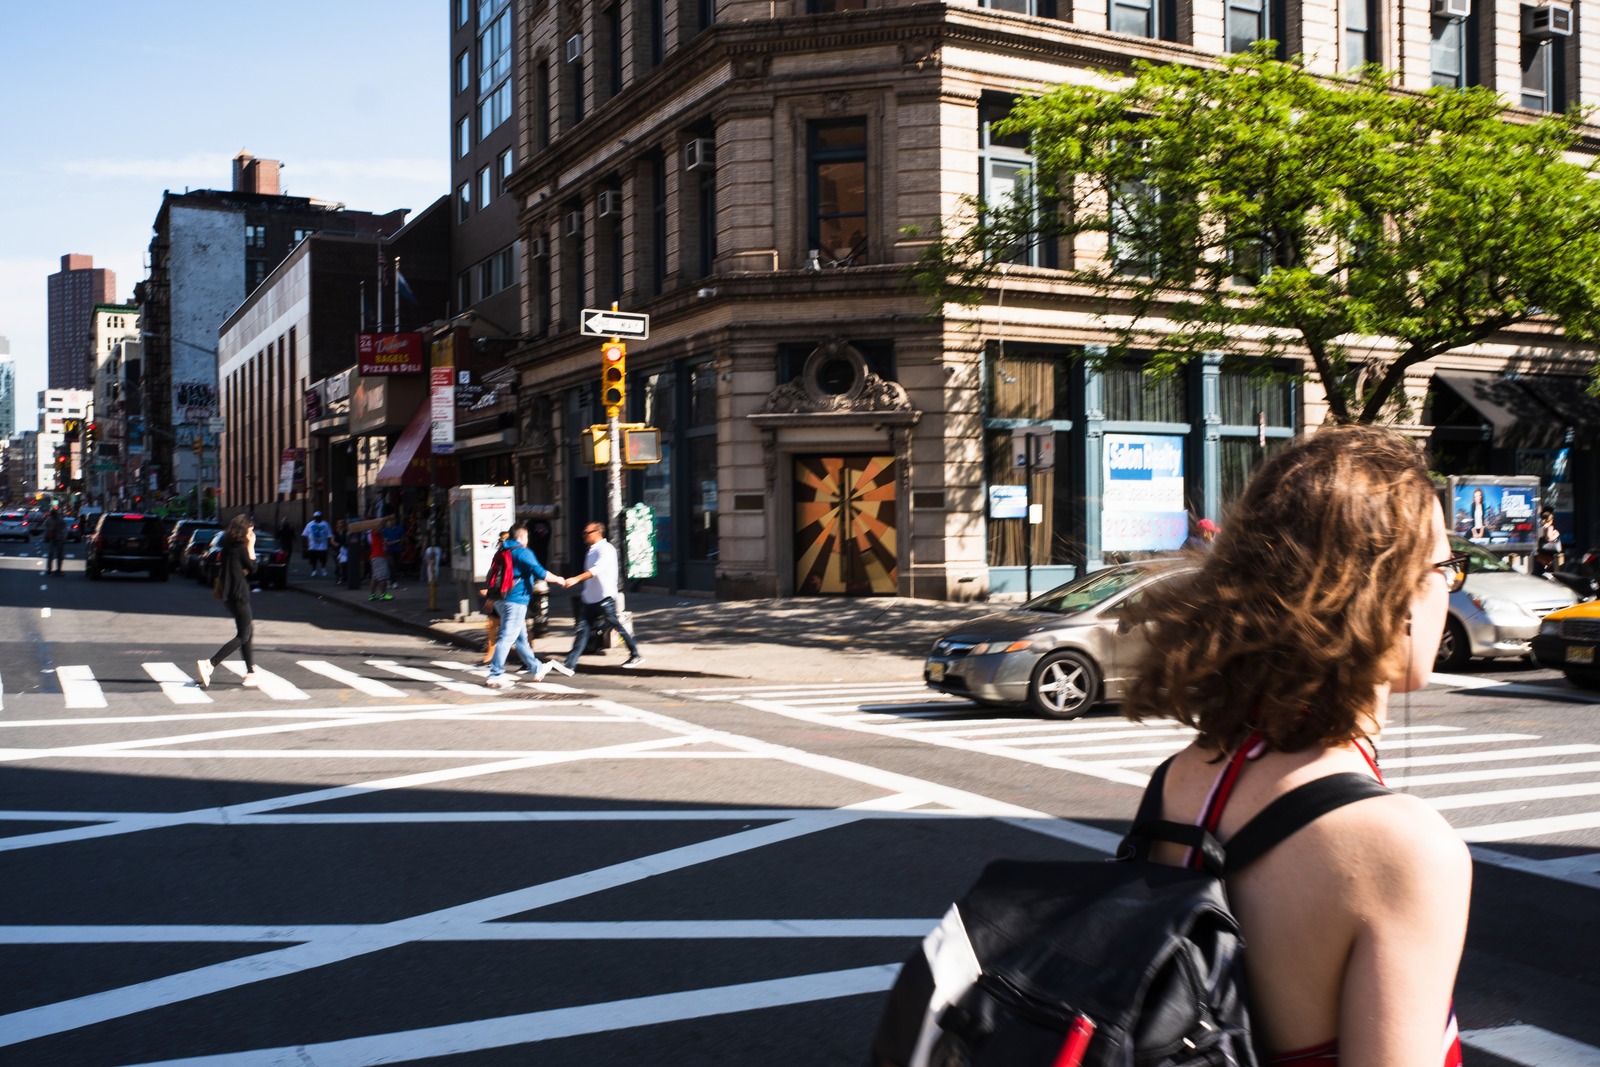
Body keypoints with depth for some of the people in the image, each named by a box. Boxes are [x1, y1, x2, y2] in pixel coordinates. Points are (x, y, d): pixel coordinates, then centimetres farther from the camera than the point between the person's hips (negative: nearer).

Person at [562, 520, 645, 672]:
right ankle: (569, 664, -4)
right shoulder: (591, 551, 16)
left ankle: (636, 656, 18)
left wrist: (576, 579, -41)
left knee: (618, 627, 3)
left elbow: (598, 569, -30)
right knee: (582, 630, 1)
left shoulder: (606, 549, -14)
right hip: (590, 598, 8)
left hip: (604, 598, -8)